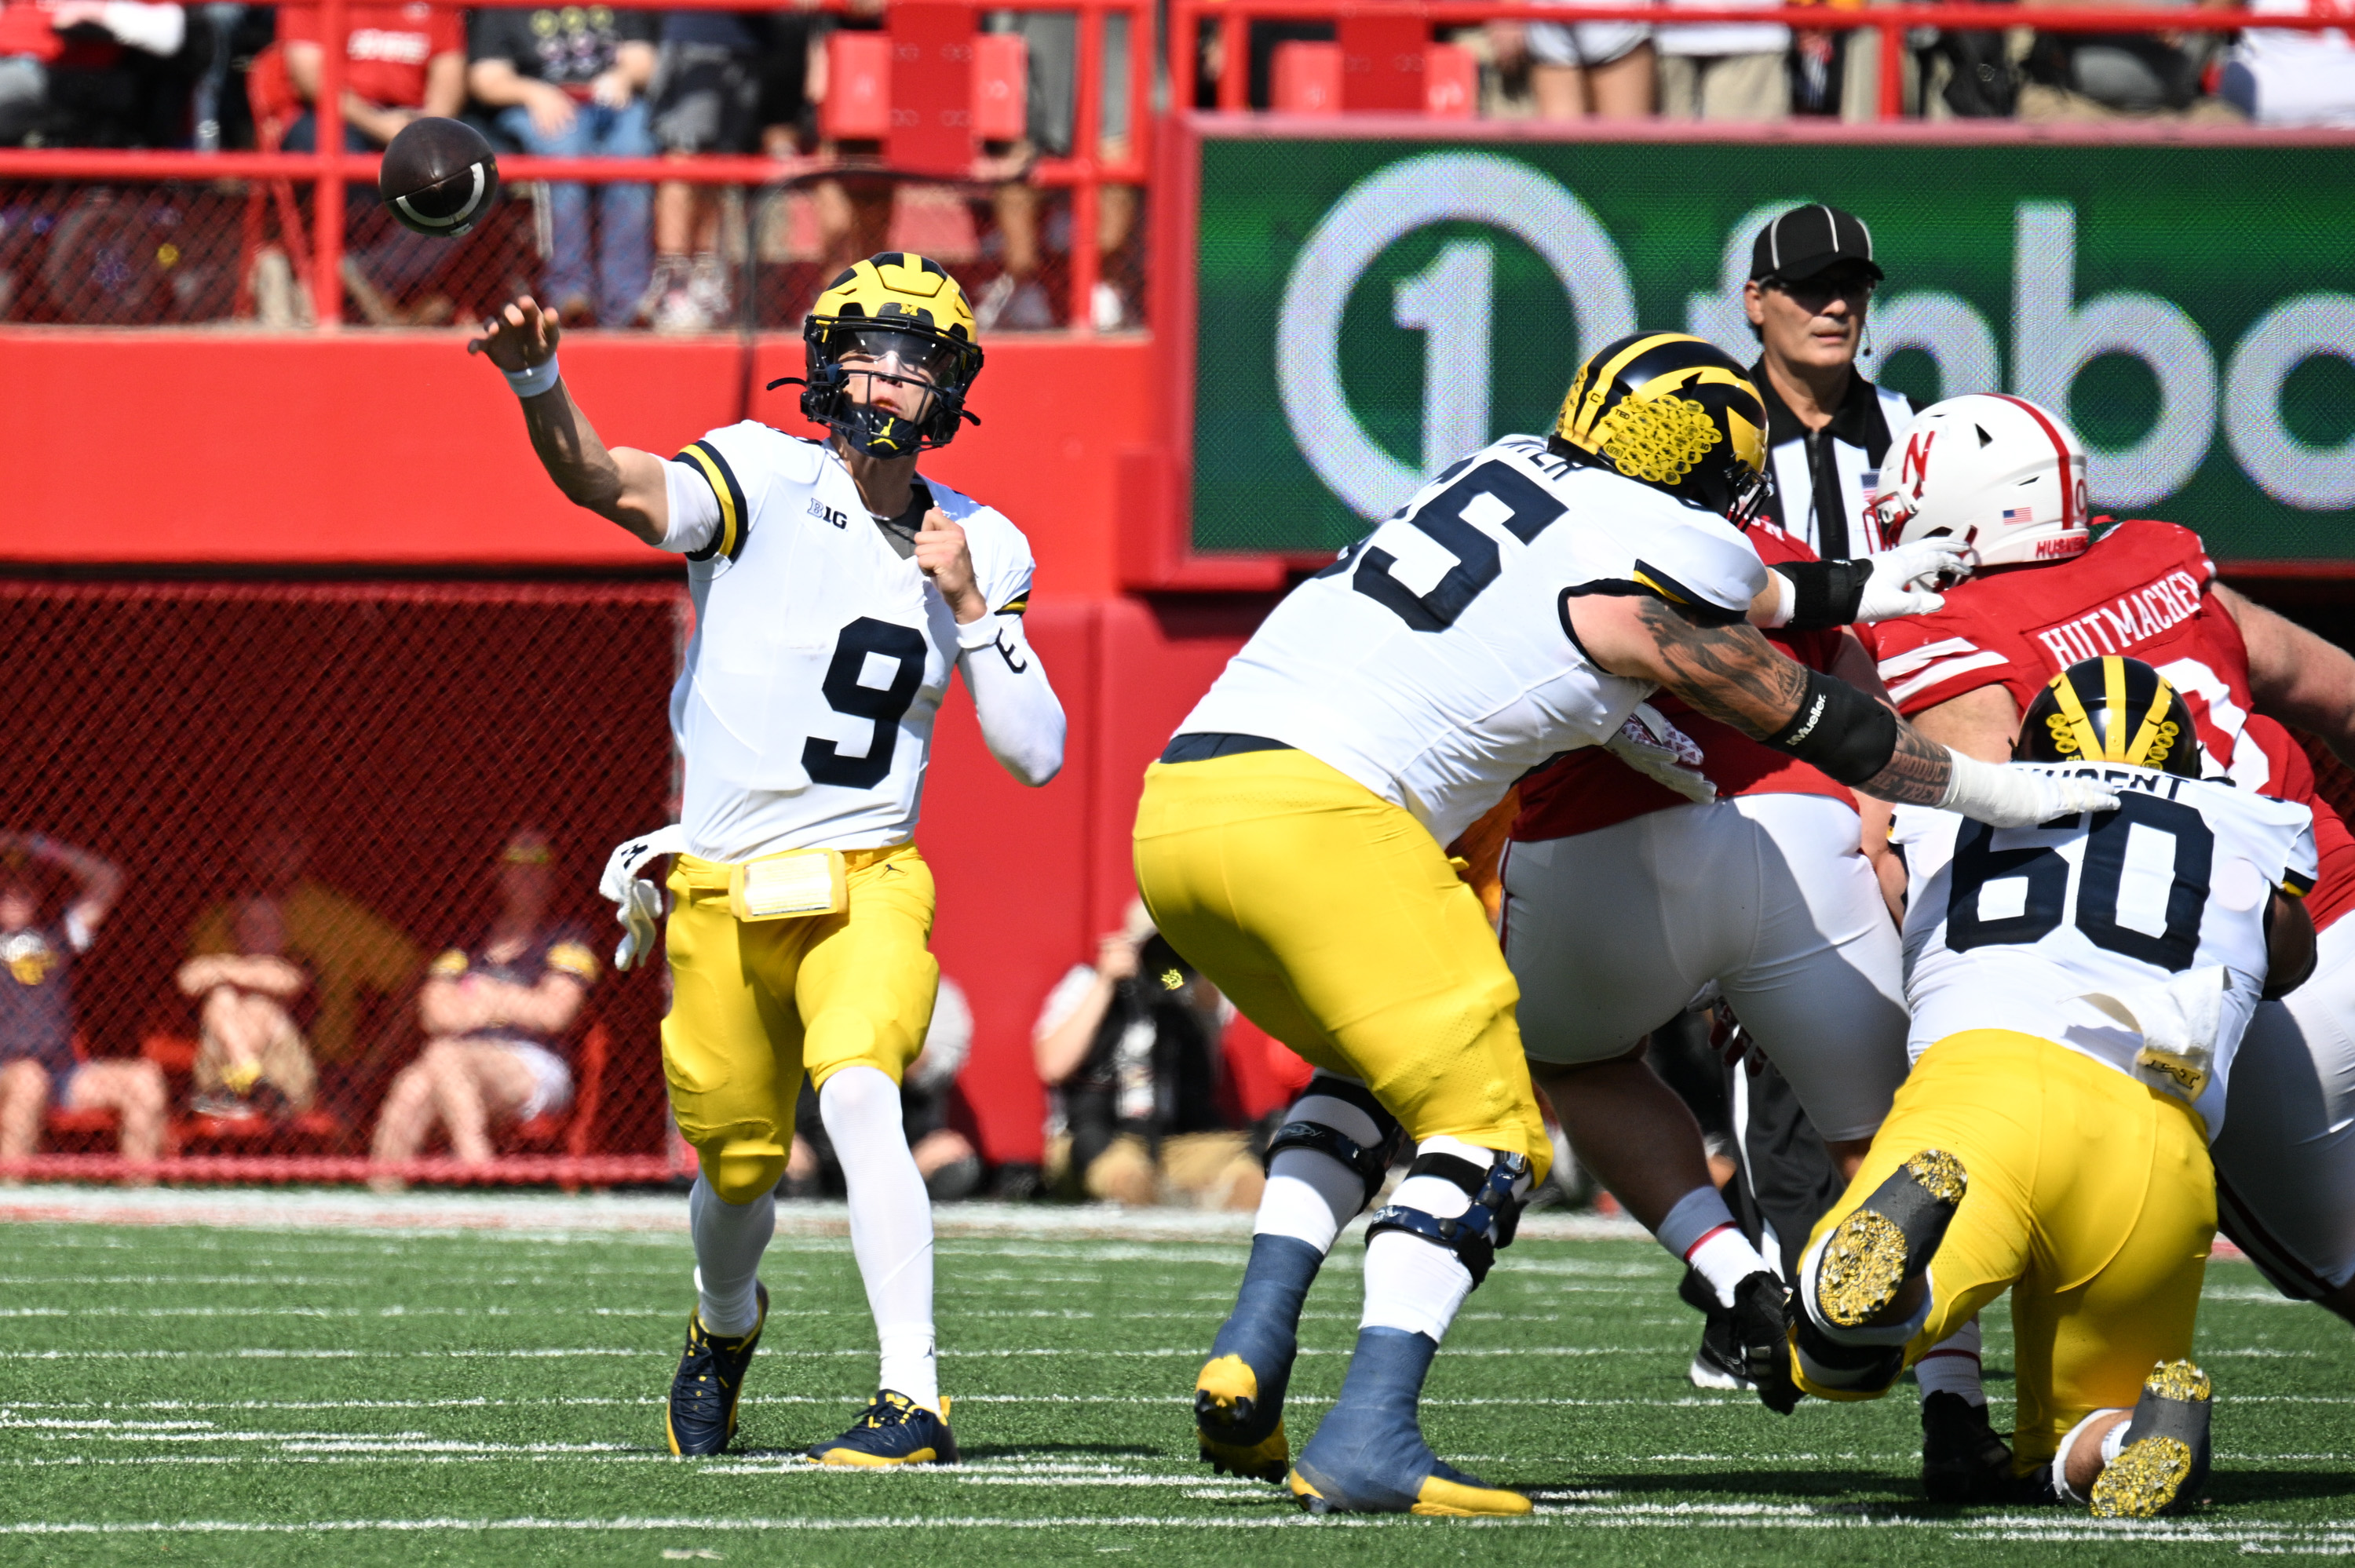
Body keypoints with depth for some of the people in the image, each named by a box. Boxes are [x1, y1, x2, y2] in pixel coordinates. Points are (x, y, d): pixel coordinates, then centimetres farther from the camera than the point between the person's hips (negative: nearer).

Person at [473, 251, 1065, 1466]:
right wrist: (536, 382, -46)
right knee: (740, 1166, 9)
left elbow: (1034, 757, 4)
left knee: (857, 1097, -25)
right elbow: (611, 485, -26)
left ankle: (913, 1399, -27)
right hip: (723, 894, 0)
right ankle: (725, 1325, 44)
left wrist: (969, 612, -8)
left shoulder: (978, 550, 4)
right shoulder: (764, 479, -7)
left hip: (865, 886, 1)